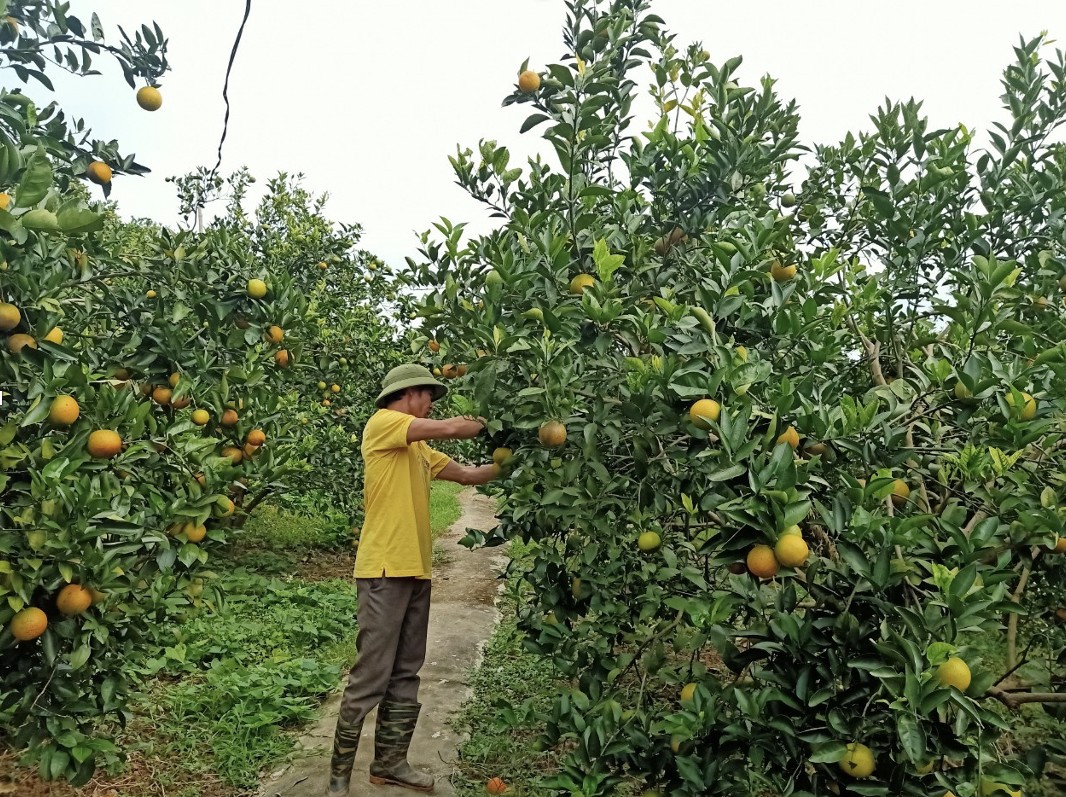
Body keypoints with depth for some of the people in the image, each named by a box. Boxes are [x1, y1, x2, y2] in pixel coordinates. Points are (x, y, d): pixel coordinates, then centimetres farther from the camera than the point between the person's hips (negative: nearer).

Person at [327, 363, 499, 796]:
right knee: (370, 679, -5)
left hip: (415, 571, 9)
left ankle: (390, 762, 24)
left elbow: (469, 474, 21)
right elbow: (450, 428, -16)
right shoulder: (382, 424, -6)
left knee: (405, 676, 13)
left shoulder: (420, 449, 20)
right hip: (385, 571, -9)